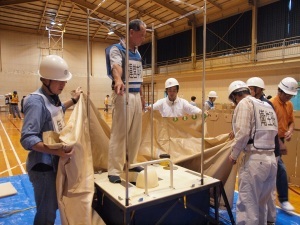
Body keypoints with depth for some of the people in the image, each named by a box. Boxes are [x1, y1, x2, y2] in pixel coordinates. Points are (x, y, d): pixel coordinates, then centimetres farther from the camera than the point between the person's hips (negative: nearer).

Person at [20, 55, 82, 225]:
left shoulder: (53, 96, 4)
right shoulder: (36, 102, -24)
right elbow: (27, 139, -29)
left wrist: (74, 100, 21)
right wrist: (56, 151, -37)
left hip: (55, 162, 9)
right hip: (43, 166, -9)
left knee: (53, 206, 24)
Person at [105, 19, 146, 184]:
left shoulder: (137, 53, 17)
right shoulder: (116, 49, -7)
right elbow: (116, 66, -29)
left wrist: (142, 96, 19)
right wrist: (118, 80, -49)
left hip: (136, 96, 8)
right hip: (123, 96, -8)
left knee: (136, 133, 13)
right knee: (119, 133, -6)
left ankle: (131, 163, 27)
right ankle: (114, 171, 4)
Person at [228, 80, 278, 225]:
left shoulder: (244, 103, -6)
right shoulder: (268, 105, 16)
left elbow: (243, 133, -16)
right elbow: (274, 131, 15)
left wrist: (233, 155, -5)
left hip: (254, 159, -8)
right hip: (271, 159, 8)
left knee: (247, 205, 1)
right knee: (261, 204, 21)